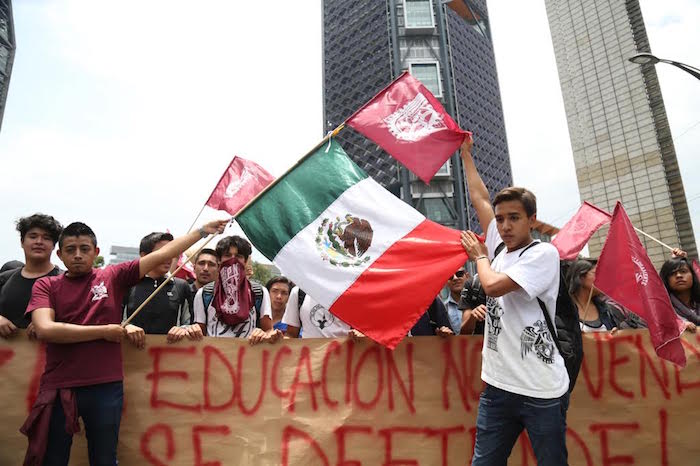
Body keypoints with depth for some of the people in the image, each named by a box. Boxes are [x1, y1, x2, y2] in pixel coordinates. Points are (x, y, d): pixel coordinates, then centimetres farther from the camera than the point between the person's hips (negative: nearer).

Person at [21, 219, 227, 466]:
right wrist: (104, 331, -12)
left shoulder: (112, 276, 3)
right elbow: (45, 330, -14)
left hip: (106, 387, 1)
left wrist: (203, 230, 0)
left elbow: (161, 255, 0)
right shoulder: (45, 285, 2)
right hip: (58, 389, -1)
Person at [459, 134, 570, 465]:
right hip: (498, 386, 6)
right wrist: (465, 153, 24)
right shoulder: (500, 249, 9)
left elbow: (493, 286, -22)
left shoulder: (543, 254, -9)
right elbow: (479, 198, 16)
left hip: (542, 391, -6)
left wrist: (479, 256, -1)